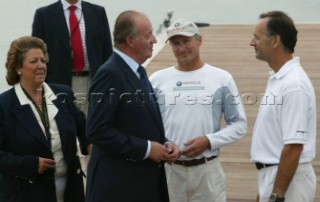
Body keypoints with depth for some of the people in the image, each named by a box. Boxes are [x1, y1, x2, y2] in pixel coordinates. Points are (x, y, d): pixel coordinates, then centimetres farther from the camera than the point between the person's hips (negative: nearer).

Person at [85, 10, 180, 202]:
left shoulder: (138, 72, 13)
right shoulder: (110, 74, -15)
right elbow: (97, 131, -21)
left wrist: (165, 144, 3)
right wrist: (146, 148, -18)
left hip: (147, 182, 9)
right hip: (118, 185, -9)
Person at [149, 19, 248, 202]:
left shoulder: (222, 79, 3)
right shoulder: (157, 79, 5)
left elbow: (239, 124, 3)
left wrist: (209, 141, -11)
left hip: (207, 169, -1)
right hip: (168, 169, 1)